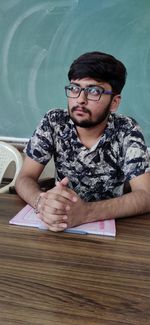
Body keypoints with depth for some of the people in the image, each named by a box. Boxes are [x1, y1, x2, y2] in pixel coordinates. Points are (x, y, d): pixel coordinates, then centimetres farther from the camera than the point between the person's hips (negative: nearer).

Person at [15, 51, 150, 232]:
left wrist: (85, 211, -36)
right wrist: (43, 201, -32)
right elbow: (25, 179, -10)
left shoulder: (127, 131, -14)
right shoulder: (53, 123, -9)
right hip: (63, 225, 2)